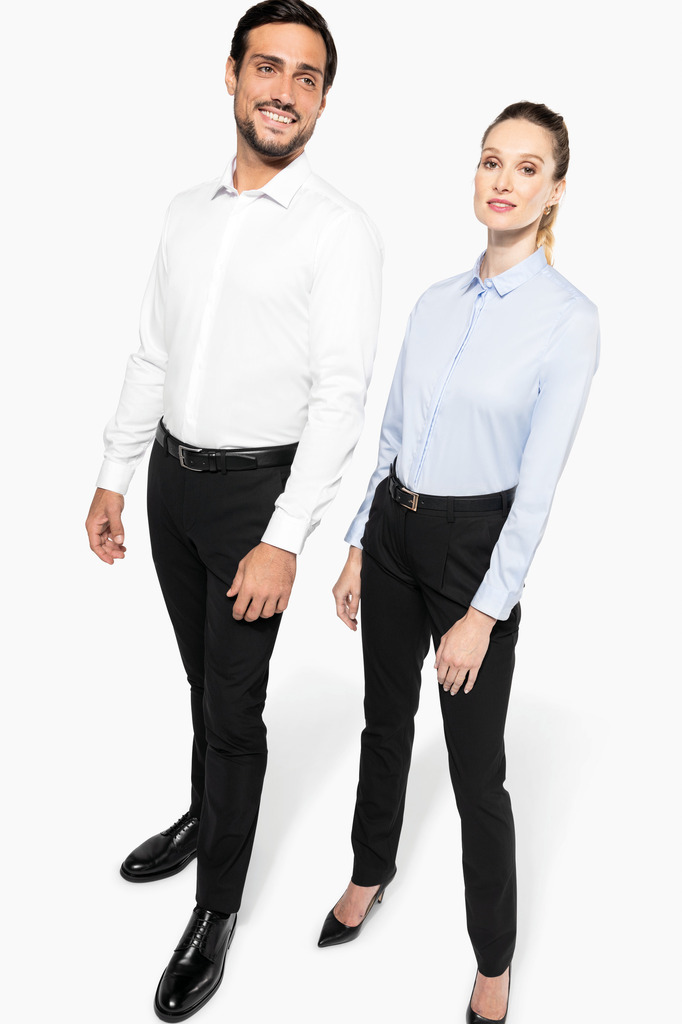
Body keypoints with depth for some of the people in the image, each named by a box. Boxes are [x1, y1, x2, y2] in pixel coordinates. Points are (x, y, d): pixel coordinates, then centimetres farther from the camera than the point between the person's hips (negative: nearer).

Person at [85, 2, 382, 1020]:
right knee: (204, 677, 22)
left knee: (234, 706, 2)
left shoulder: (340, 229, -12)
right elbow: (153, 354, 13)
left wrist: (284, 540, -22)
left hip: (256, 487, -6)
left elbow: (341, 396, -17)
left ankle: (216, 912, 20)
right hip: (172, 476, 6)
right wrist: (114, 476, 11)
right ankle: (206, 815, 46)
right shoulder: (188, 210, 7)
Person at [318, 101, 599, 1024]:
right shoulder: (436, 302, 4)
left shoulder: (569, 319, -13)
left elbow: (539, 483, -15)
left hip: (476, 544, -5)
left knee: (476, 766, 4)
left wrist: (483, 614, -16)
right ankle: (372, 871, 46)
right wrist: (357, 548, 10)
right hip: (394, 529, 5)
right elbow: (390, 433, 10)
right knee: (386, 717, 21)